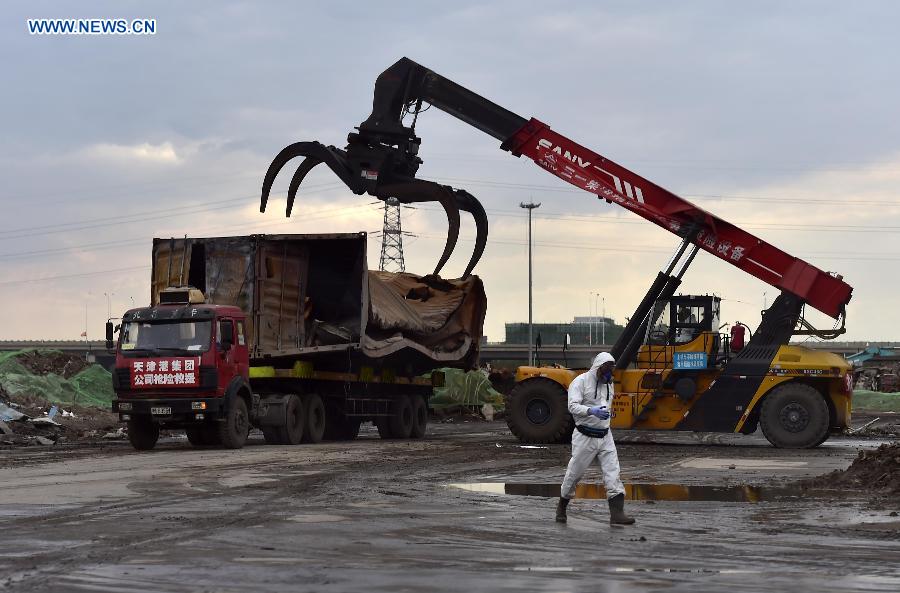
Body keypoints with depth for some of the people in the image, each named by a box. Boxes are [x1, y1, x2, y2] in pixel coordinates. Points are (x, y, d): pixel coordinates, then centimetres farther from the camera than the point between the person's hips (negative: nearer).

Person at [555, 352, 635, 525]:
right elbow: (573, 406, -20)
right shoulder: (581, 381, -10)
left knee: (613, 473, -7)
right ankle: (562, 507, 26)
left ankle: (617, 513, -12)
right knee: (574, 473, 5)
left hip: (605, 437, 6)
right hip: (585, 437, -6)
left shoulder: (608, 384, 12)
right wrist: (592, 411, -33)